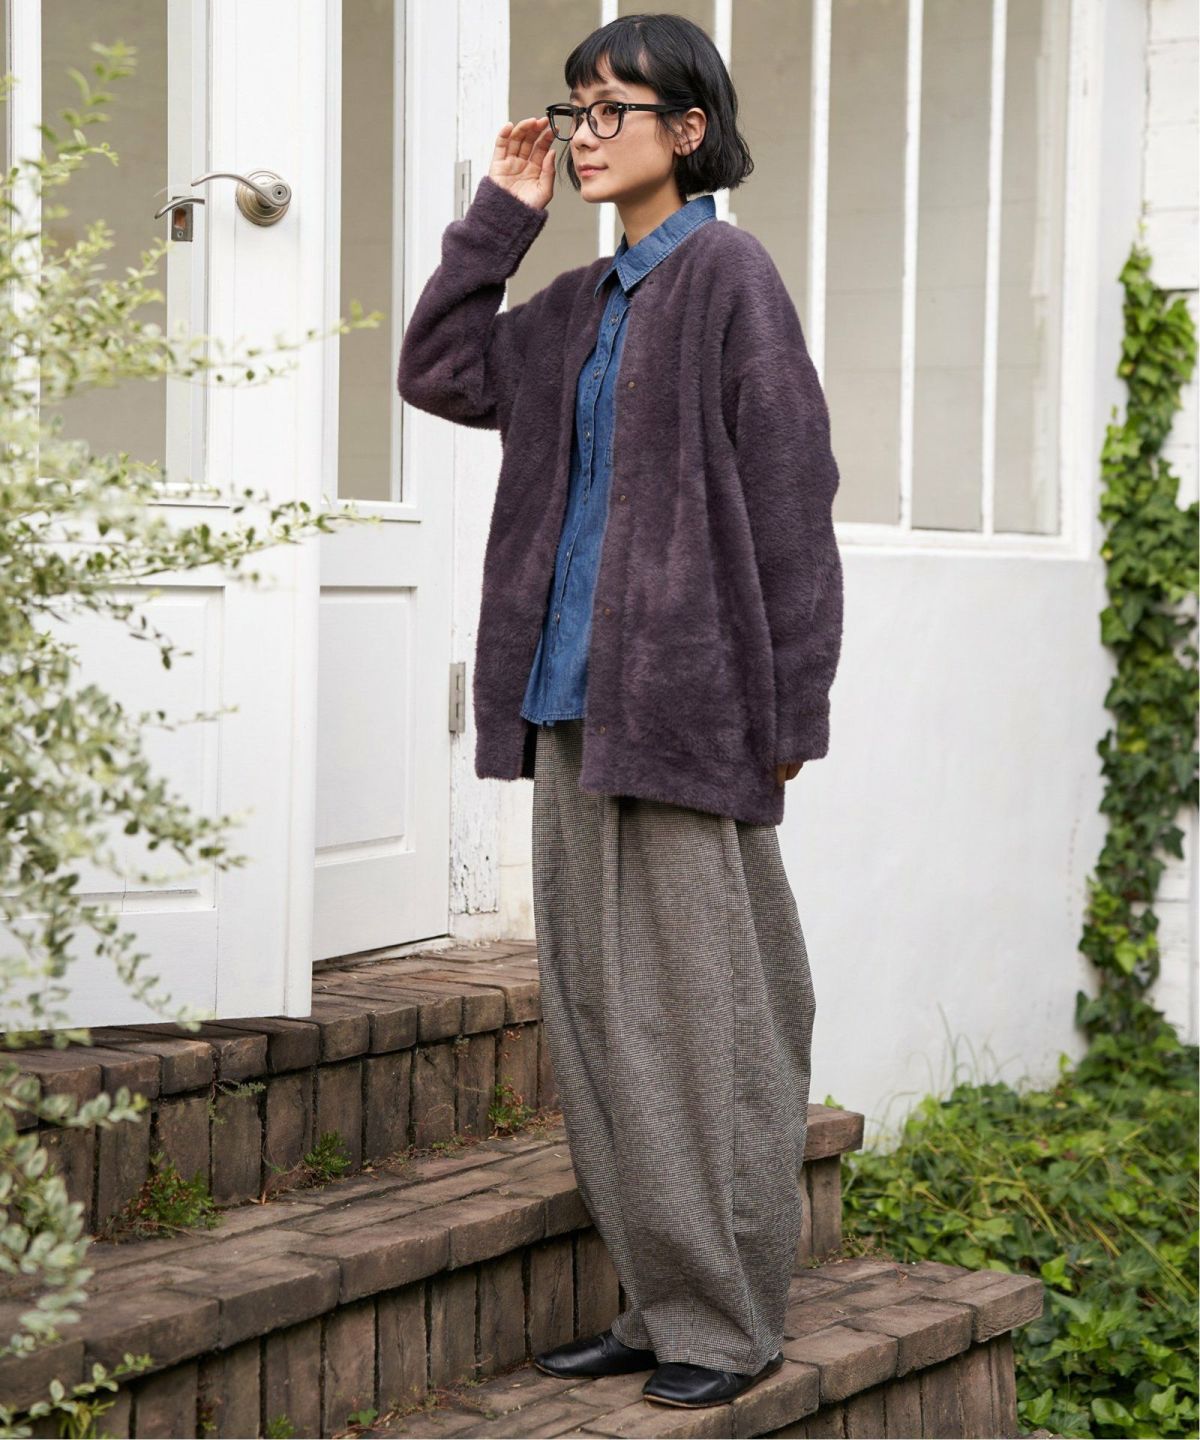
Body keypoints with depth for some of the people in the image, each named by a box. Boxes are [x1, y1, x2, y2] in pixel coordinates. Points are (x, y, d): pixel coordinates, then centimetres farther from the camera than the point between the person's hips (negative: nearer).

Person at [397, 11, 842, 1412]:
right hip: (574, 698, 8)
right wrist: (499, 215, 11)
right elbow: (438, 374, 18)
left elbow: (788, 497, -10)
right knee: (595, 1002, 9)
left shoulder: (728, 276, -6)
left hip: (683, 693, -8)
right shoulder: (583, 304, 16)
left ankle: (727, 1321, 7)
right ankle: (656, 1300, 18)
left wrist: (787, 708, -13)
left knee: (696, 1005, -3)